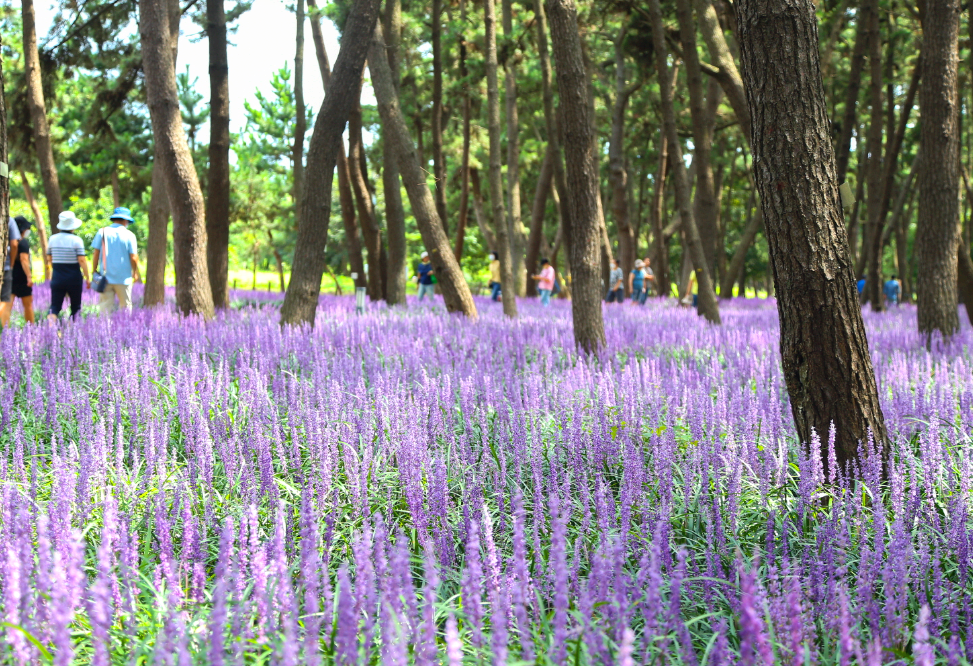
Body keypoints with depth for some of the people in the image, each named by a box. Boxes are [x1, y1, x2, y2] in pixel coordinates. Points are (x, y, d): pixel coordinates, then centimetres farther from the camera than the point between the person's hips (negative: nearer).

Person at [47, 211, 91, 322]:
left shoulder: (53, 239, 4)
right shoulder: (76, 240, -9)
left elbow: (49, 259, 13)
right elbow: (82, 260, -14)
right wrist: (87, 277, -6)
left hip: (57, 277, 3)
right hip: (74, 278, -3)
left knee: (55, 305, 0)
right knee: (76, 306, 11)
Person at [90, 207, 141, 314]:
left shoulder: (102, 232, 2)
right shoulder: (129, 235, -3)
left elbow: (96, 254, 2)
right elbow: (133, 257, -4)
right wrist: (135, 273, 12)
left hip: (106, 277, 2)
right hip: (123, 277, -2)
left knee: (105, 305, 1)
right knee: (125, 305, 7)